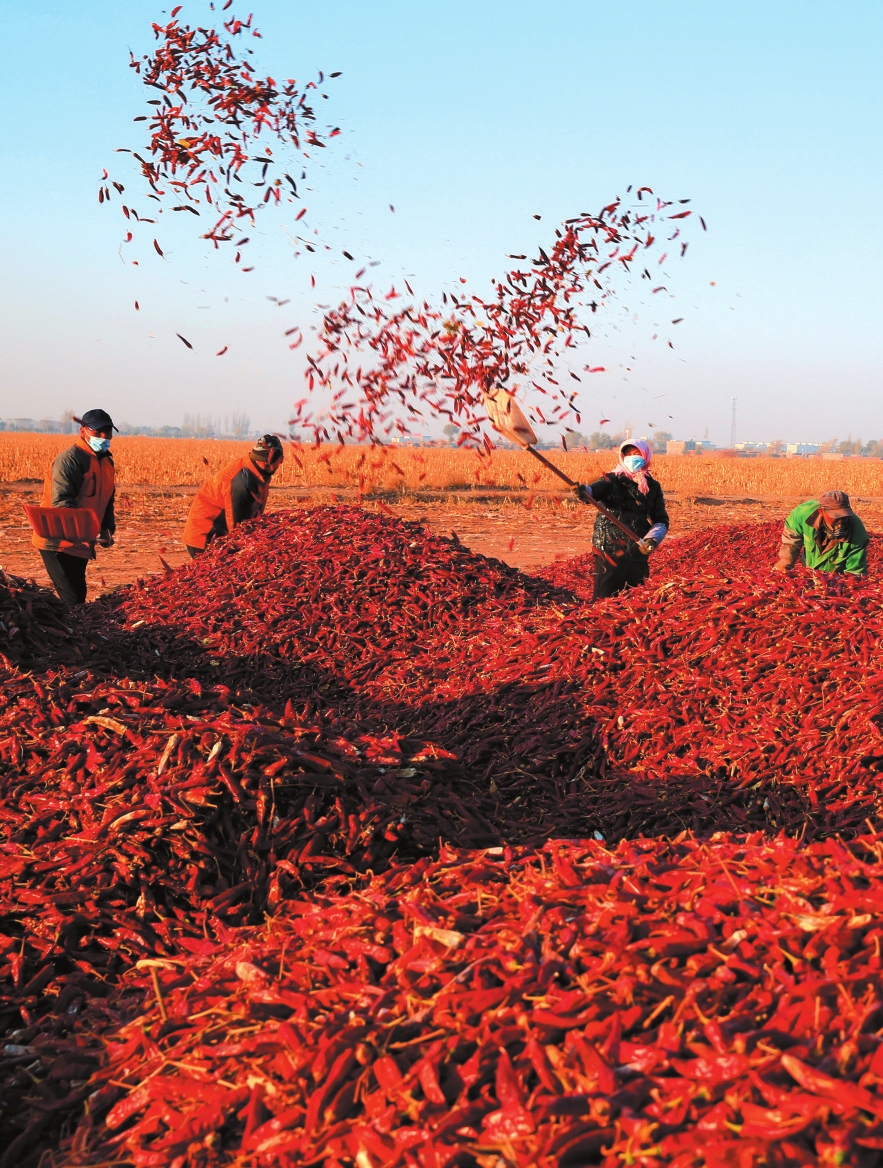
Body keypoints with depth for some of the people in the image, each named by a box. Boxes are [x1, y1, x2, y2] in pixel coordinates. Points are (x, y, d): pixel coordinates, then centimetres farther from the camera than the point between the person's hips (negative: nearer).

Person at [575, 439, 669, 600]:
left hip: (637, 556, 3)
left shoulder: (652, 487, 9)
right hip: (609, 553, -3)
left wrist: (652, 539, -12)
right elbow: (595, 490, -19)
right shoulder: (612, 480, 2)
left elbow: (661, 521, 8)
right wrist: (584, 492, -43)